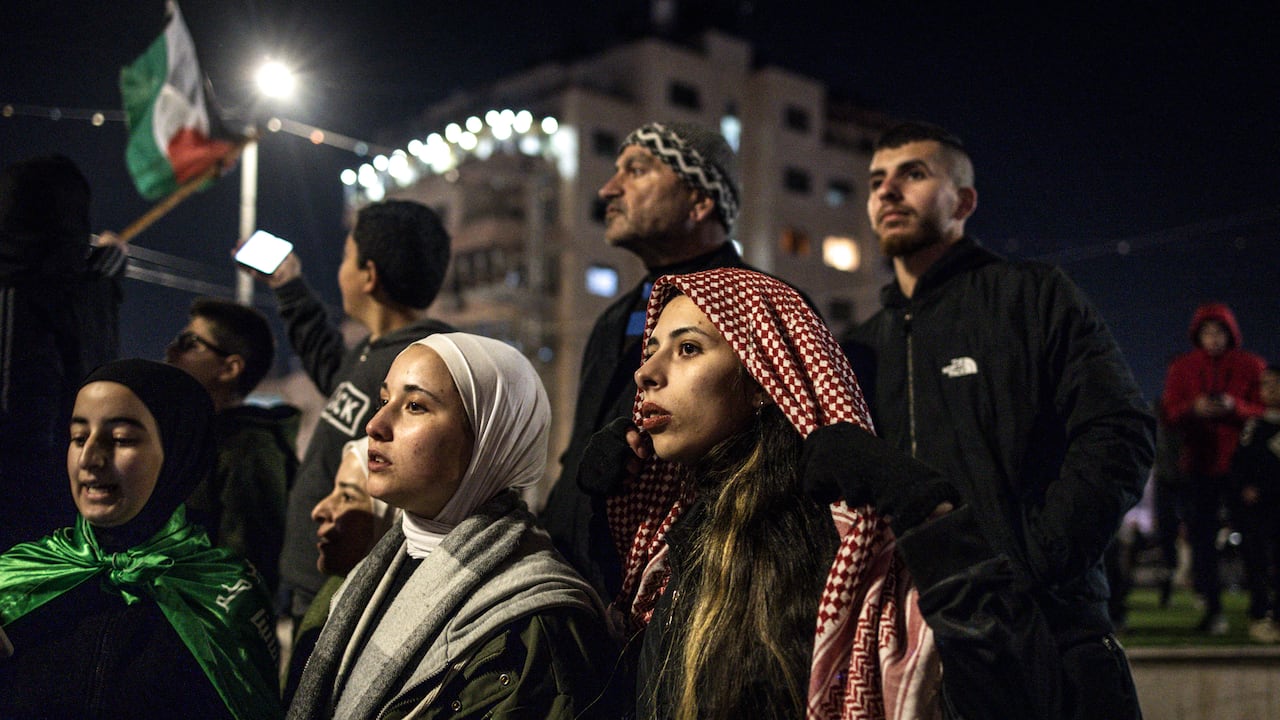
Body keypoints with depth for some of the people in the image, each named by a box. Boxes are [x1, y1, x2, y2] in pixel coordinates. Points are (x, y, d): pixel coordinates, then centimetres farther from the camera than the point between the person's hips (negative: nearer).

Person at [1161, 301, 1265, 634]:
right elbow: (1170, 413, 3)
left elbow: (1265, 412, 0)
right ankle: (1212, 609, 6)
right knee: (1202, 536, 1)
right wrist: (1194, 408, -18)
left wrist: (1235, 407, -19)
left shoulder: (1251, 366, 3)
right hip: (1201, 465, 2)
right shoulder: (1182, 368, 8)